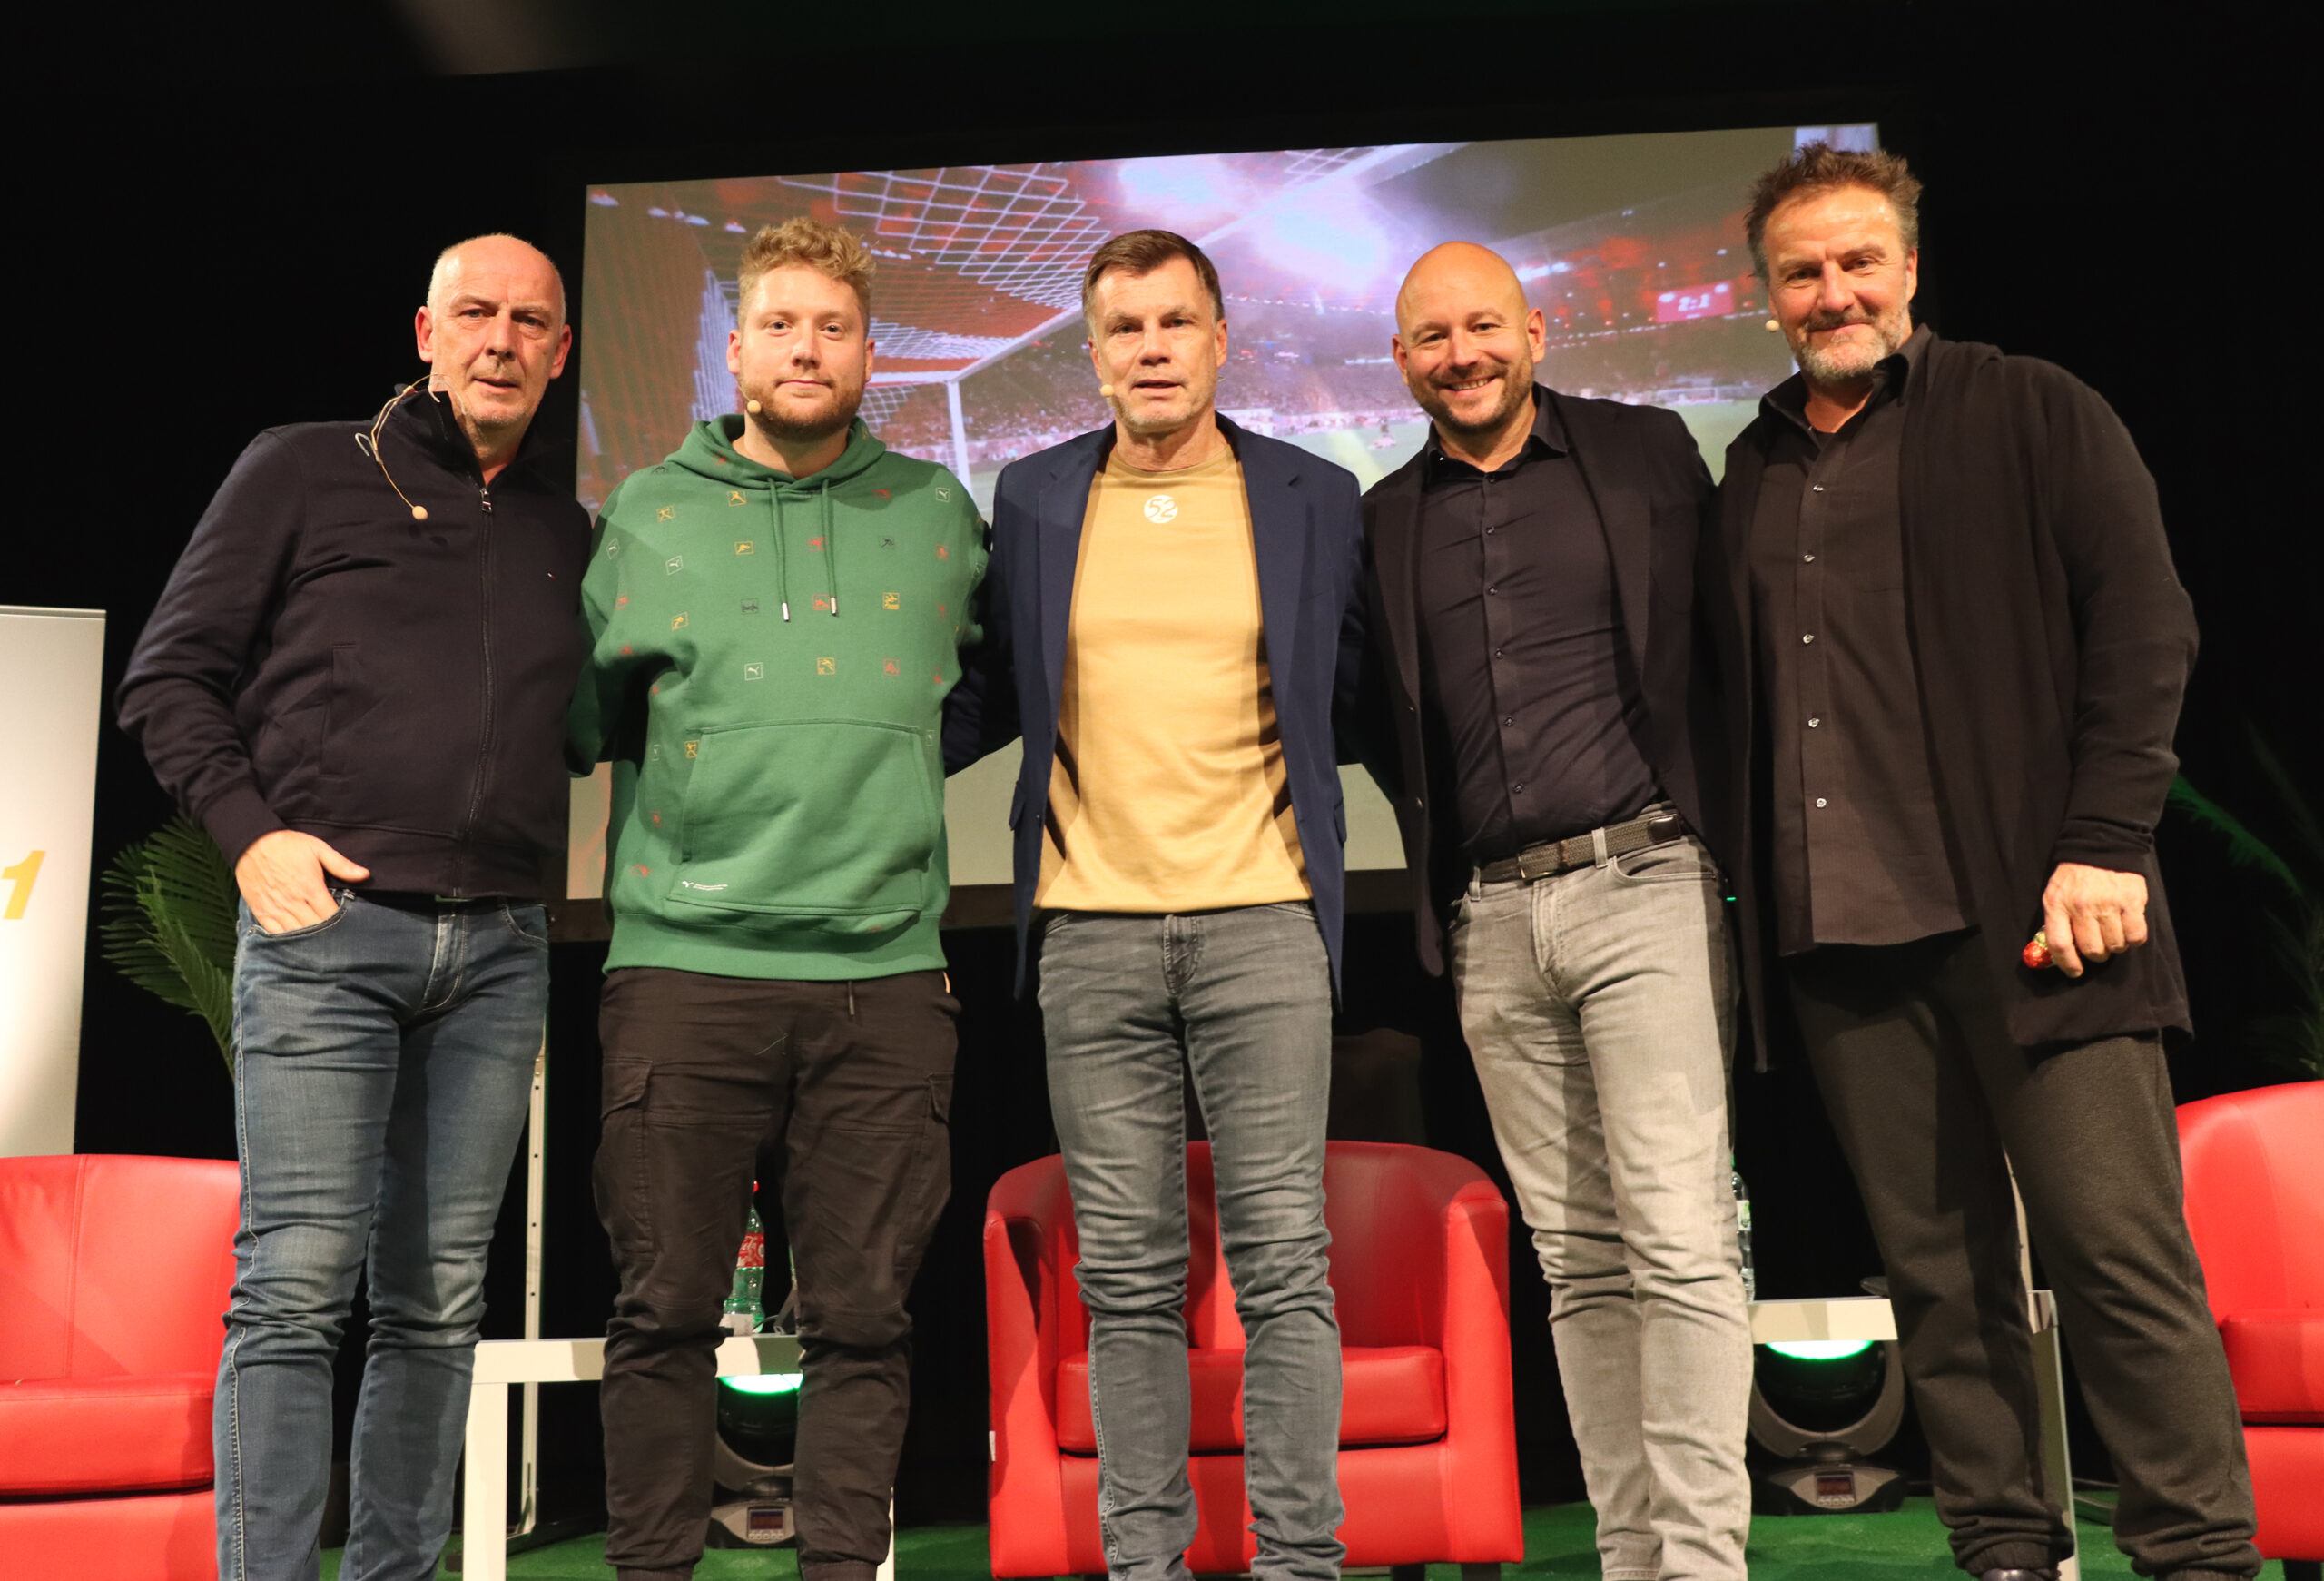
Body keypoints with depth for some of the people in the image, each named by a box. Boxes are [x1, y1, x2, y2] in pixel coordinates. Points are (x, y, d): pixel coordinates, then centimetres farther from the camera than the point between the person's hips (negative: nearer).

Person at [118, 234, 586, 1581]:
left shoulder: (570, 535, 17)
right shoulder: (303, 472, 7)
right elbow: (171, 673, 6)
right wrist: (251, 831, -7)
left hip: (500, 952, 4)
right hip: (327, 928, -3)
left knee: (438, 1303, 7)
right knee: (298, 1286, -7)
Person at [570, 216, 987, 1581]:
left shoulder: (938, 515, 12)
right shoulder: (644, 514, 11)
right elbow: (581, 713, 17)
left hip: (886, 973, 1)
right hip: (685, 961, 0)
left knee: (864, 1313, 4)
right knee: (667, 1307, 3)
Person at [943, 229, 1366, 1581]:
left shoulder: (1315, 498, 7)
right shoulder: (1031, 501, 10)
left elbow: (1357, 697, 14)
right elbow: (994, 694, 16)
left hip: (1262, 918, -1)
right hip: (1093, 928, 1)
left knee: (1284, 1258, -1)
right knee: (1126, 1274, 6)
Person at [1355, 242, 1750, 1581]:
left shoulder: (1646, 453, 6)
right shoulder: (1386, 518, 13)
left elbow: (1722, 641, 6)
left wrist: (1711, 817, -1)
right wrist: (1442, 867, 7)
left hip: (1641, 884, -3)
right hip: (1492, 922, 4)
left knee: (1679, 1239, -9)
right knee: (1578, 1257, 8)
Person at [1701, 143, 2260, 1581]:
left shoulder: (2031, 414, 5)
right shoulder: (1754, 473, 18)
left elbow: (2145, 626, -2)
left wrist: (2106, 843, -12)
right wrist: (1757, 897, 9)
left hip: (2026, 910, -4)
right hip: (1838, 931, 4)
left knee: (2118, 1249, -3)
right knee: (1938, 1265, 8)